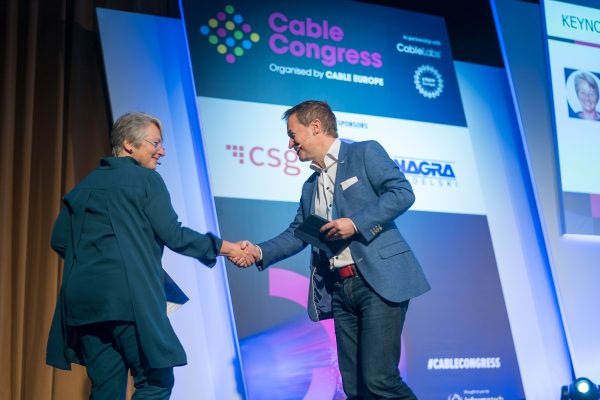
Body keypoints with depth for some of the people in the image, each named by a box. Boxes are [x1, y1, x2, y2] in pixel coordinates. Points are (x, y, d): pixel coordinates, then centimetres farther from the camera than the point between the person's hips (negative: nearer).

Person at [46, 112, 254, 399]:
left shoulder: (84, 185, 18)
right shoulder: (147, 179, 0)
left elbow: (60, 240, 15)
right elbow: (173, 235, -5)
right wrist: (225, 247, 2)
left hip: (81, 299, 7)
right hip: (129, 296, -7)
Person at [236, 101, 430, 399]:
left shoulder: (365, 153, 2)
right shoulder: (310, 186, 23)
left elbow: (402, 192, -9)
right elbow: (296, 234, 19)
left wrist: (355, 223, -16)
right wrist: (260, 252, 3)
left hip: (379, 280, -7)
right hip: (338, 290, 7)